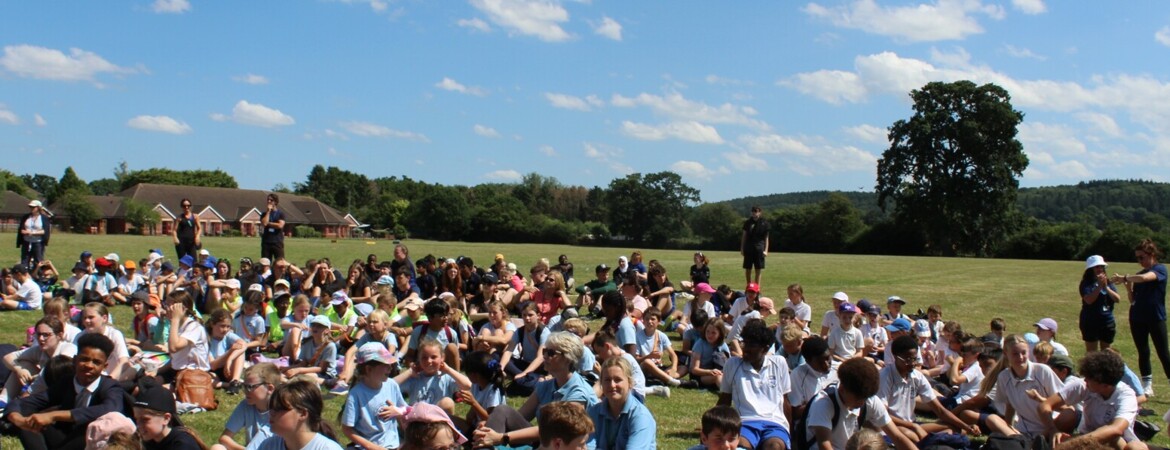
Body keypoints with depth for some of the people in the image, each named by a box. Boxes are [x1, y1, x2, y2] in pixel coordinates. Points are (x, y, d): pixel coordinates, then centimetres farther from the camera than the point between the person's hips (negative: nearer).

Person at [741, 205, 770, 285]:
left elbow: (766, 238, 2)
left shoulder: (764, 223, 0)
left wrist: (766, 250, -3)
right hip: (748, 249, 1)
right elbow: (744, 236, 9)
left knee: (758, 270, 3)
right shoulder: (748, 222, 4)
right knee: (747, 269, 5)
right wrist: (742, 248, 6)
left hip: (759, 249, -1)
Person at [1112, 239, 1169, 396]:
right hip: (1137, 318, 6)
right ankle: (1147, 386, 14)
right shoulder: (1138, 275, 10)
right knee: (1143, 352, 8)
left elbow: (1144, 278, -29)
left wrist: (1124, 278, -18)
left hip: (1156, 318, -6)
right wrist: (1128, 286, -6)